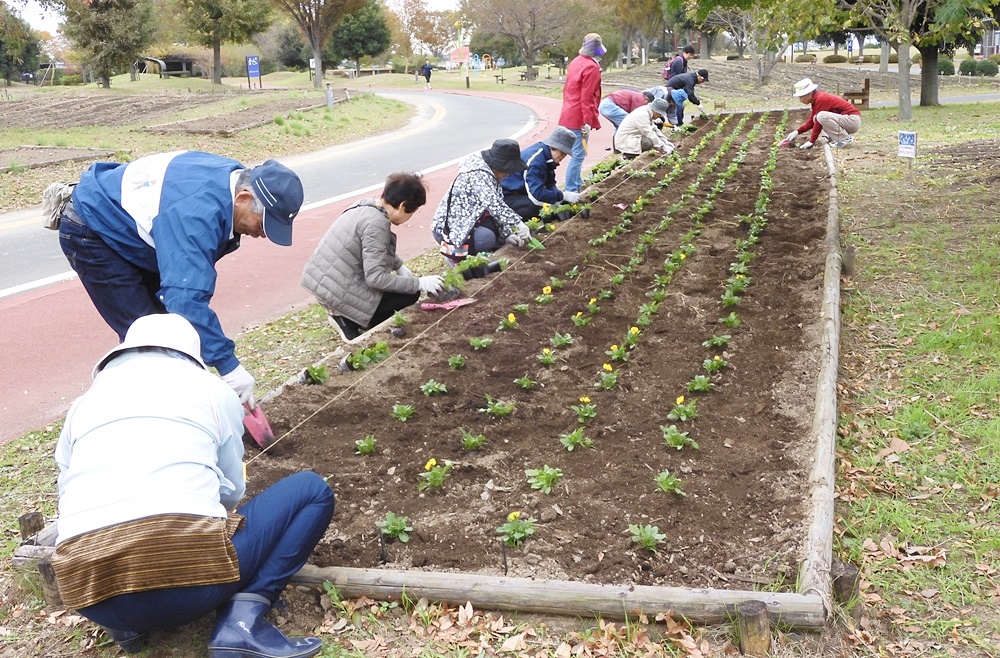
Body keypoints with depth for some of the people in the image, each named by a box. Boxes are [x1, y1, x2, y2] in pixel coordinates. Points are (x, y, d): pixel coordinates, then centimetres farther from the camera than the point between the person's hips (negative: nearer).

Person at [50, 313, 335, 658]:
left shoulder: (84, 403, 23)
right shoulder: (212, 390, 16)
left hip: (92, 597, 5)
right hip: (191, 577, -5)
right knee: (312, 490, 16)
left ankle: (129, 624, 12)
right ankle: (243, 620, -3)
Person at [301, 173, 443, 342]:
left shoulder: (366, 205, 4)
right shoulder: (376, 223, -23)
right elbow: (376, 278, -24)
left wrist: (400, 266, 13)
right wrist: (418, 283, -15)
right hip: (336, 291, -9)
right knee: (410, 294, 0)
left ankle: (346, 316, 10)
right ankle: (347, 320, -1)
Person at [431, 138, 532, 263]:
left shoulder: (489, 174, 9)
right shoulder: (479, 175, -21)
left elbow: (497, 206, 7)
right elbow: (493, 204, -33)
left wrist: (507, 234, -3)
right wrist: (518, 223, -34)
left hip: (465, 223, 10)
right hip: (448, 229, -10)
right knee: (486, 237, -32)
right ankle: (454, 254, -6)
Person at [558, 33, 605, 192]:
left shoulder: (576, 62, 12)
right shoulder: (591, 68, -16)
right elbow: (587, 98, -20)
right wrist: (587, 122, -19)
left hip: (568, 115, 9)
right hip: (579, 118, -9)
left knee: (576, 153, 19)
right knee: (578, 155, -6)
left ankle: (577, 185, 29)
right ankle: (571, 191, -6)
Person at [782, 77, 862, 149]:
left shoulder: (821, 99, -20)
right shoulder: (816, 99, 9)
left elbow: (818, 123, -20)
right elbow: (811, 121, 14)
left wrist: (811, 141, -14)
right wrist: (797, 132, 3)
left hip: (854, 120, -10)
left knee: (821, 116, -28)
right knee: (816, 118, 12)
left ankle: (846, 139, -14)